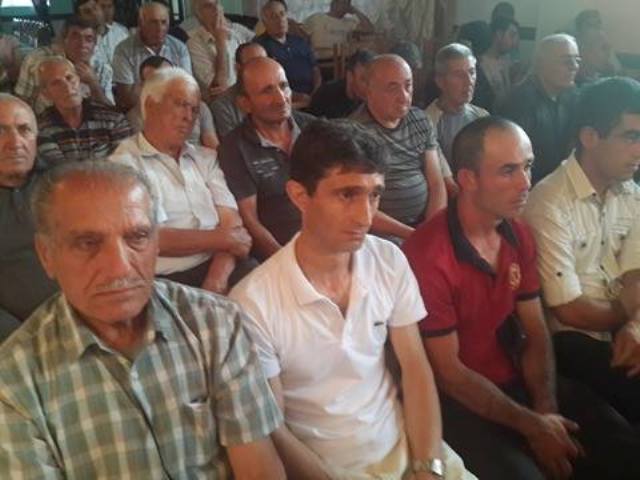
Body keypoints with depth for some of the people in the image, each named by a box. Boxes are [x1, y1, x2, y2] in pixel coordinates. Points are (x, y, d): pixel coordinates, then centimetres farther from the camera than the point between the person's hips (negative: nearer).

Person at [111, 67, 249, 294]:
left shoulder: (206, 158, 18)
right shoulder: (125, 163, 1)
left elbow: (230, 222, 5)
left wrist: (218, 277, -12)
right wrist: (223, 239, -4)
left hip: (215, 267, 5)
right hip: (164, 280, -4)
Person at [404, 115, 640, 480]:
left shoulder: (520, 236, 1)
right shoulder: (428, 256, -23)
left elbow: (536, 333, 5)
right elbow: (448, 372, -19)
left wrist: (546, 409, -10)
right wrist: (531, 426, -14)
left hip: (515, 381, 7)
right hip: (458, 400, -7)